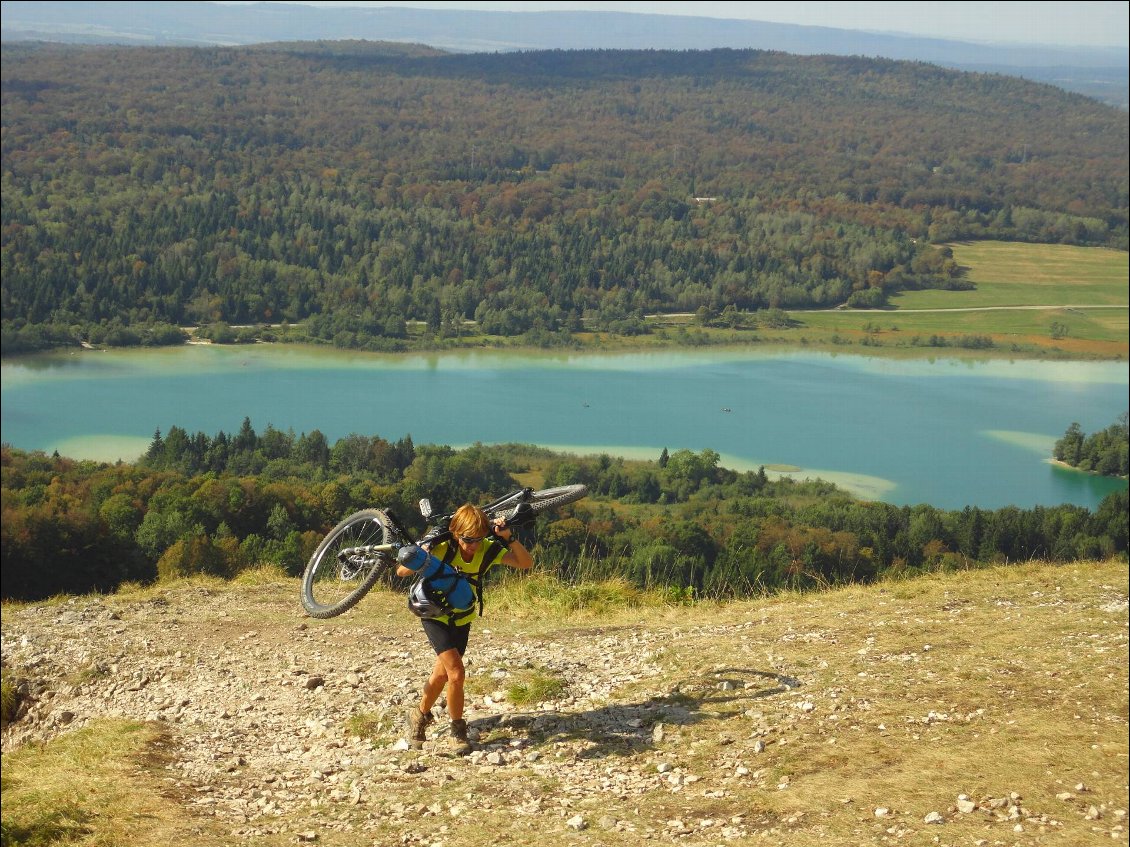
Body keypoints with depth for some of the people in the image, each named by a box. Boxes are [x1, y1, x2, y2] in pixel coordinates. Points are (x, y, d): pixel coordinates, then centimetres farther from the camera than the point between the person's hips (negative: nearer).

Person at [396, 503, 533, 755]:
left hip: (462, 618, 4)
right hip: (436, 615, -4)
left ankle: (420, 715, 42)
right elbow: (402, 571, -24)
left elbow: (526, 563, -20)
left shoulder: (488, 550, -17)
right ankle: (458, 731, 1)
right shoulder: (442, 547, -26)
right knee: (457, 673, -18)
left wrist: (509, 538, -33)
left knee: (442, 675, 15)